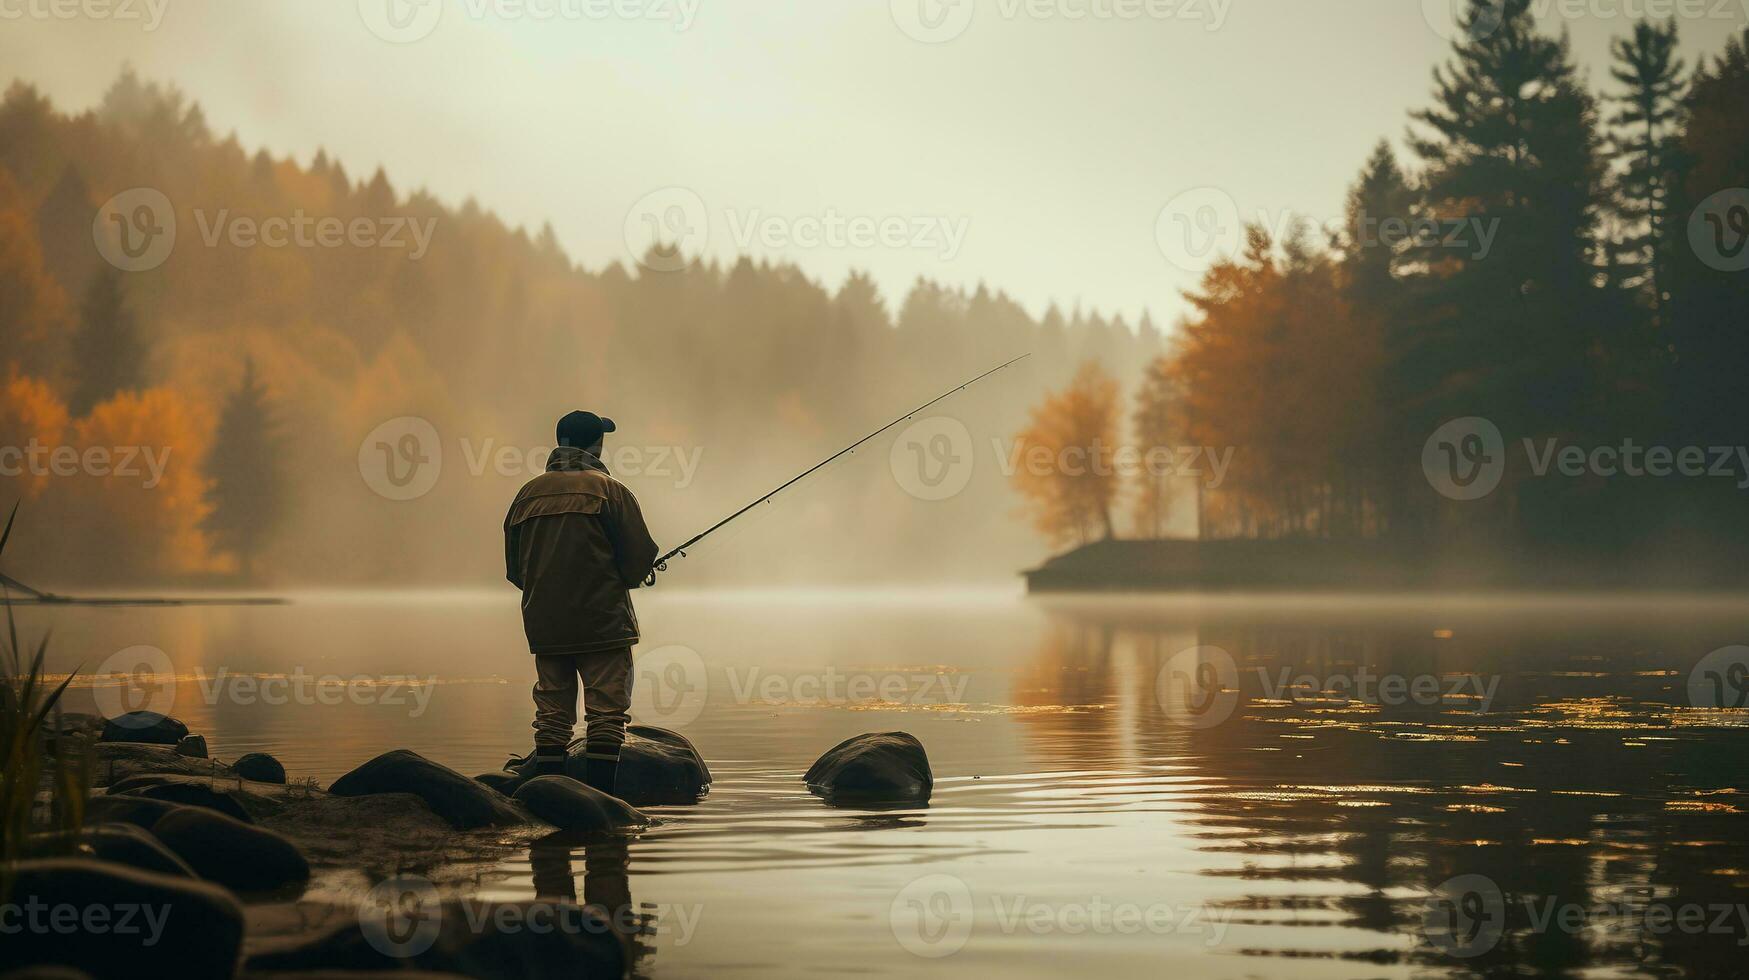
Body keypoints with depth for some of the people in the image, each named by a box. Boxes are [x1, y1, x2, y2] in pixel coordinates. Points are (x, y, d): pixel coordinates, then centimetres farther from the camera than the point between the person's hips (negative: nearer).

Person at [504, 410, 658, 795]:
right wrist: (625, 577, 13)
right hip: (602, 621, -5)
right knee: (606, 713, -3)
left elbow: (514, 570, 13)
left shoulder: (527, 494, 9)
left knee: (552, 714, 10)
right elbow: (640, 558, -8)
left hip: (544, 625, 5)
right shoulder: (609, 490, -6)